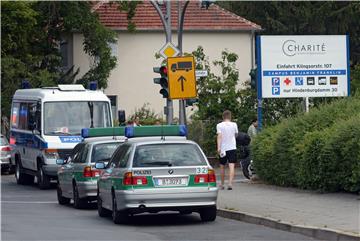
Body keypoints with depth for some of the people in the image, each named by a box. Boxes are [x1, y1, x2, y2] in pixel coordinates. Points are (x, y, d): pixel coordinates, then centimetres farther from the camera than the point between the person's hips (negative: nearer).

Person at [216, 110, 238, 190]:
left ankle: (222, 184, 24)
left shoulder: (219, 125, -3)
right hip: (232, 148, 0)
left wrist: (219, 147, -20)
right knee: (231, 166, -9)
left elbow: (219, 136, -15)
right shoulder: (234, 124, 4)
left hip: (223, 148, 0)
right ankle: (230, 183, -25)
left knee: (222, 166, 14)